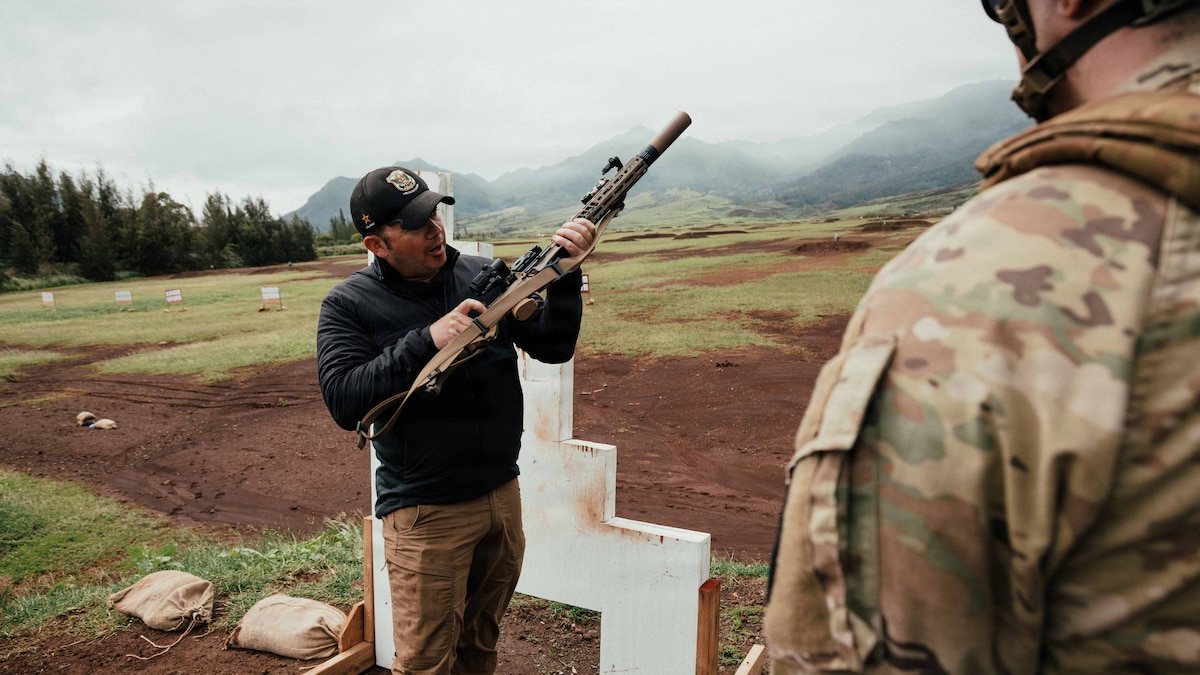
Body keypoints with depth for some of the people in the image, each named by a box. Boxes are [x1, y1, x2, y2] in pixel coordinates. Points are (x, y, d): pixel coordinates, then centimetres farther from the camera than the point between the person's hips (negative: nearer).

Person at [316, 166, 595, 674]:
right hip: (426, 513, -4)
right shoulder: (348, 305, -8)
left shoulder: (485, 276, 0)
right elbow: (344, 403, -19)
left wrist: (565, 272, -18)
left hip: (503, 495, 4)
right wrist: (427, 341, -27)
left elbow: (552, 347, -3)